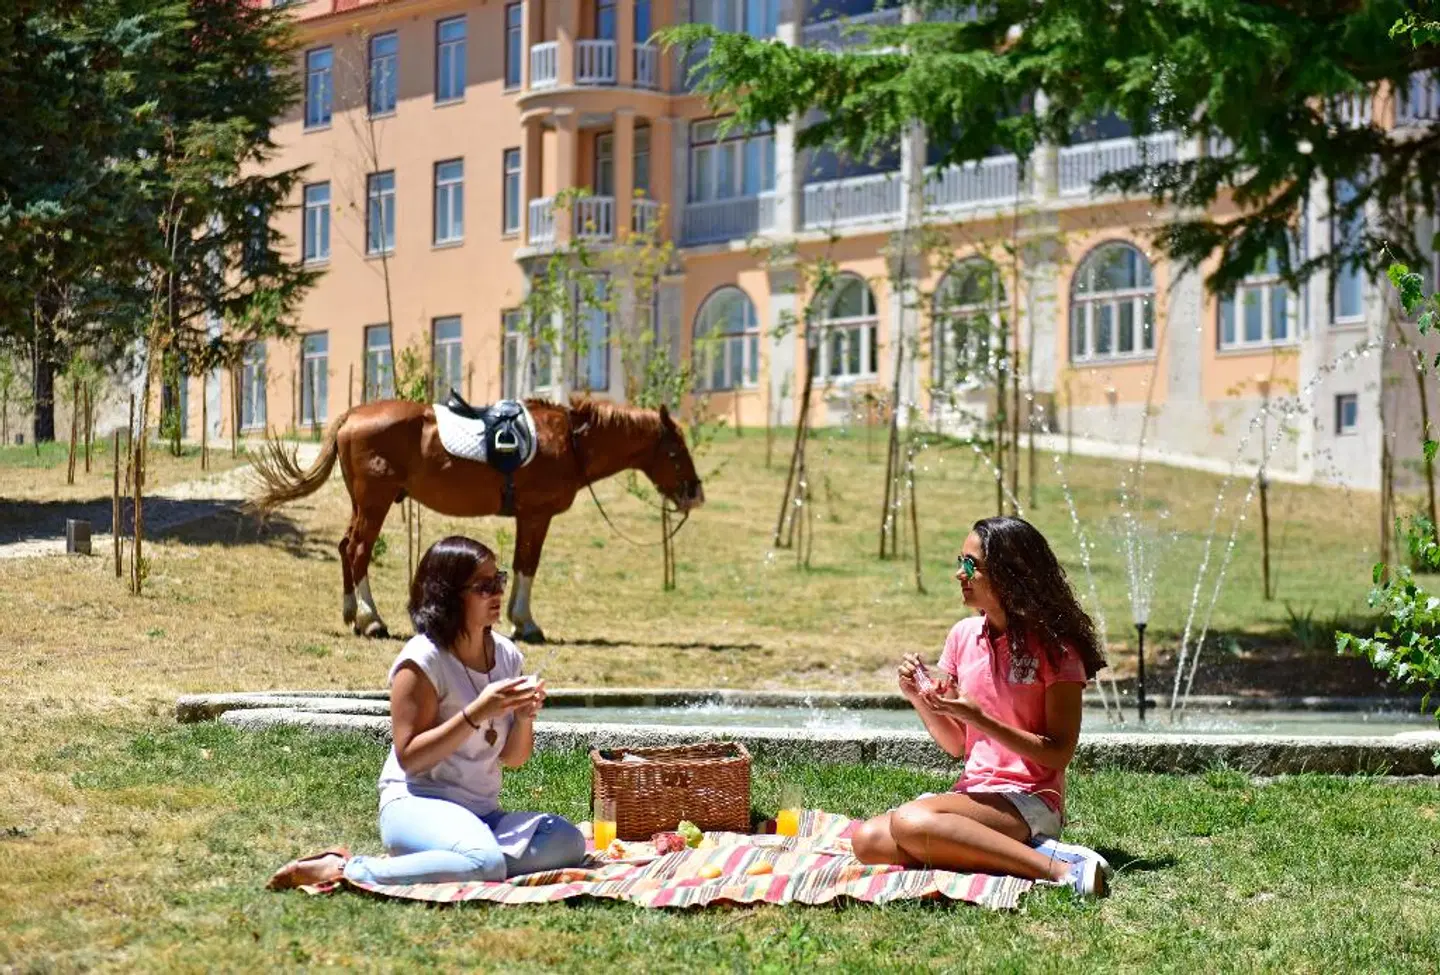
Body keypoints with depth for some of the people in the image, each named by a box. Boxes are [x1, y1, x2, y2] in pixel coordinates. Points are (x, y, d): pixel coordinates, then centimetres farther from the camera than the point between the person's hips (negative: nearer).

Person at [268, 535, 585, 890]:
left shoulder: (506, 655, 10)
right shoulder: (423, 660, -10)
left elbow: (512, 758, 15)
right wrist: (476, 714, -21)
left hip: (480, 812, 8)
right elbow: (410, 757, -15)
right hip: (416, 804, -8)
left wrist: (525, 717, -6)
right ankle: (343, 869, -22)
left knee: (567, 841, -18)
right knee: (485, 863, -37)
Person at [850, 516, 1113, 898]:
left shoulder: (1054, 647, -8)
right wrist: (920, 699, -4)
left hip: (1030, 803, -7)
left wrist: (977, 717, -19)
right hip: (973, 791, 7)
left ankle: (1058, 869, -27)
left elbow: (1059, 753, -11)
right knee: (869, 840, -18)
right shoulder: (964, 635, 10)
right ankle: (1023, 852, -18)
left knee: (910, 821, -33)